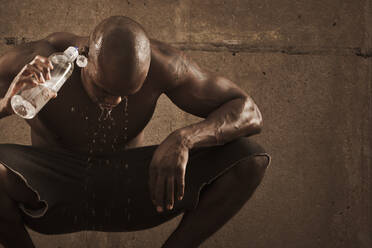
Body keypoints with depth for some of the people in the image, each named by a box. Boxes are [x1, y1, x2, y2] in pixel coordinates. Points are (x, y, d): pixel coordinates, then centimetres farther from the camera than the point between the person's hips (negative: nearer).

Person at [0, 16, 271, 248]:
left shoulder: (159, 62, -20)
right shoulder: (34, 63, -24)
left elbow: (249, 113, -15)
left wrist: (183, 139, -34)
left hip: (126, 194, 2)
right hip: (52, 195, -1)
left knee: (250, 158, -18)